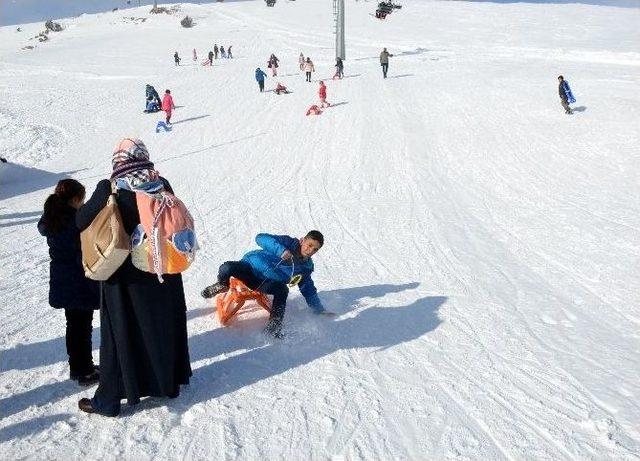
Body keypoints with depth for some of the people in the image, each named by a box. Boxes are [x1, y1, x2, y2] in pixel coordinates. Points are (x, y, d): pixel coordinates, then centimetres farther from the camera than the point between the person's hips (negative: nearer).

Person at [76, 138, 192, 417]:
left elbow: (81, 221, -11)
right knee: (164, 325, 18)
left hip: (125, 276, -4)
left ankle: (109, 399, 17)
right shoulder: (162, 184, -5)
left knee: (121, 332, 6)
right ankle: (169, 382, 33)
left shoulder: (110, 189, -16)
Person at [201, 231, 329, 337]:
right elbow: (261, 238, -27)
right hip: (249, 267, -3)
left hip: (264, 284, 3)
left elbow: (308, 290, 14)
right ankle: (221, 286, 3)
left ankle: (273, 327, -23)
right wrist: (281, 250, -40)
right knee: (226, 269, -32)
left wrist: (319, 309, 8)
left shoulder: (307, 266, 3)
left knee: (282, 289, -31)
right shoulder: (288, 243, -14)